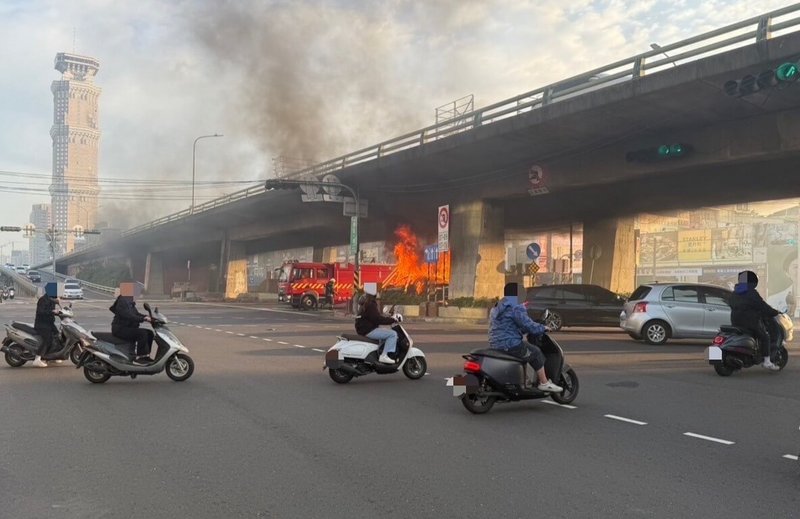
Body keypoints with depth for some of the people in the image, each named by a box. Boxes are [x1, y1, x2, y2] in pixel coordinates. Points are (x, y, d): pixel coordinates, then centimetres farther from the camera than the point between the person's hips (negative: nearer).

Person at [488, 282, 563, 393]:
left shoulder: (496, 309, 19)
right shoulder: (515, 308, -13)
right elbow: (528, 325, -18)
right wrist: (542, 328, 0)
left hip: (496, 345, 10)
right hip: (510, 345, -10)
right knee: (536, 353, 5)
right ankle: (544, 383, 9)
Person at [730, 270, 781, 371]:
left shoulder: (735, 293, 13)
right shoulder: (751, 293, -11)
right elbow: (762, 306, -13)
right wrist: (774, 312, 0)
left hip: (735, 321, 7)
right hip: (750, 320, -7)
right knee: (764, 337, 5)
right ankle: (766, 361, -2)